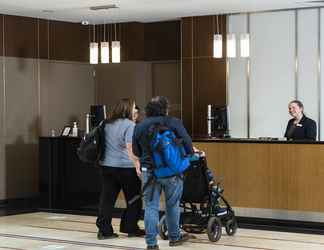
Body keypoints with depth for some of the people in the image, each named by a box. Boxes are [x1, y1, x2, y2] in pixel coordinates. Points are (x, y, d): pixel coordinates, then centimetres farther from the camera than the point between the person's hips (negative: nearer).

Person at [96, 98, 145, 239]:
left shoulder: (107, 124, 13)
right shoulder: (129, 125, -11)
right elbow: (130, 148, -19)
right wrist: (138, 165, -21)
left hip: (107, 165, 7)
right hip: (126, 167, -6)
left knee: (107, 198, 5)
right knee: (134, 199, 8)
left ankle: (104, 229, 1)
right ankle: (130, 228, 14)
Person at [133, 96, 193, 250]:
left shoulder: (139, 127, 5)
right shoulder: (173, 123, -5)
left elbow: (136, 152, 12)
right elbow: (187, 143, -9)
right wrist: (188, 157, 10)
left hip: (149, 171, 2)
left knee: (151, 207, 5)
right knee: (172, 205, 14)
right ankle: (174, 237, 28)